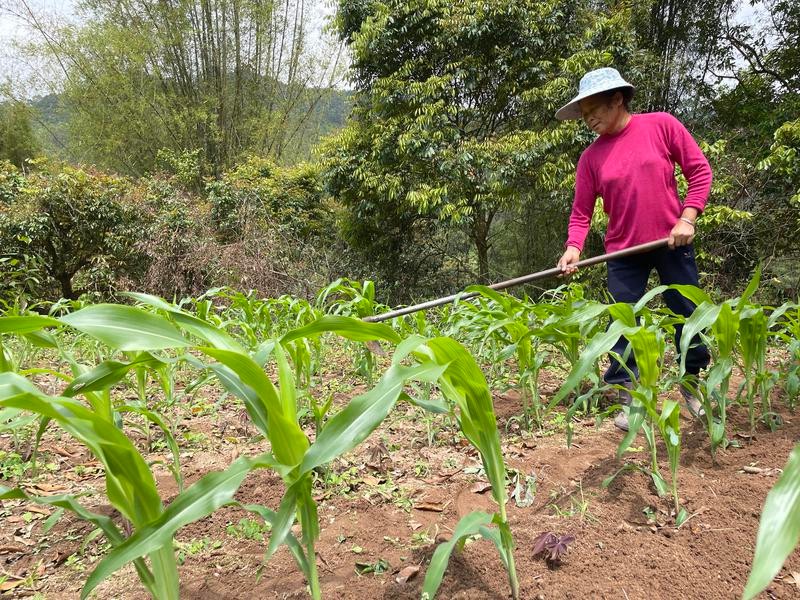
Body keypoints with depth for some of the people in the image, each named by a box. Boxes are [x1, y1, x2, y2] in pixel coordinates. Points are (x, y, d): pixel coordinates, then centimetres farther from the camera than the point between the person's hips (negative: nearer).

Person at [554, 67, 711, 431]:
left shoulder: (661, 125, -4)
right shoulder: (591, 157, 0)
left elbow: (700, 170, -2)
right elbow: (581, 211, -1)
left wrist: (687, 218, -11)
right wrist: (573, 247, -18)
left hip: (672, 243, -1)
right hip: (623, 251, 1)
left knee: (689, 315, 9)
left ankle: (692, 383, 31)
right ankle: (625, 395, 14)